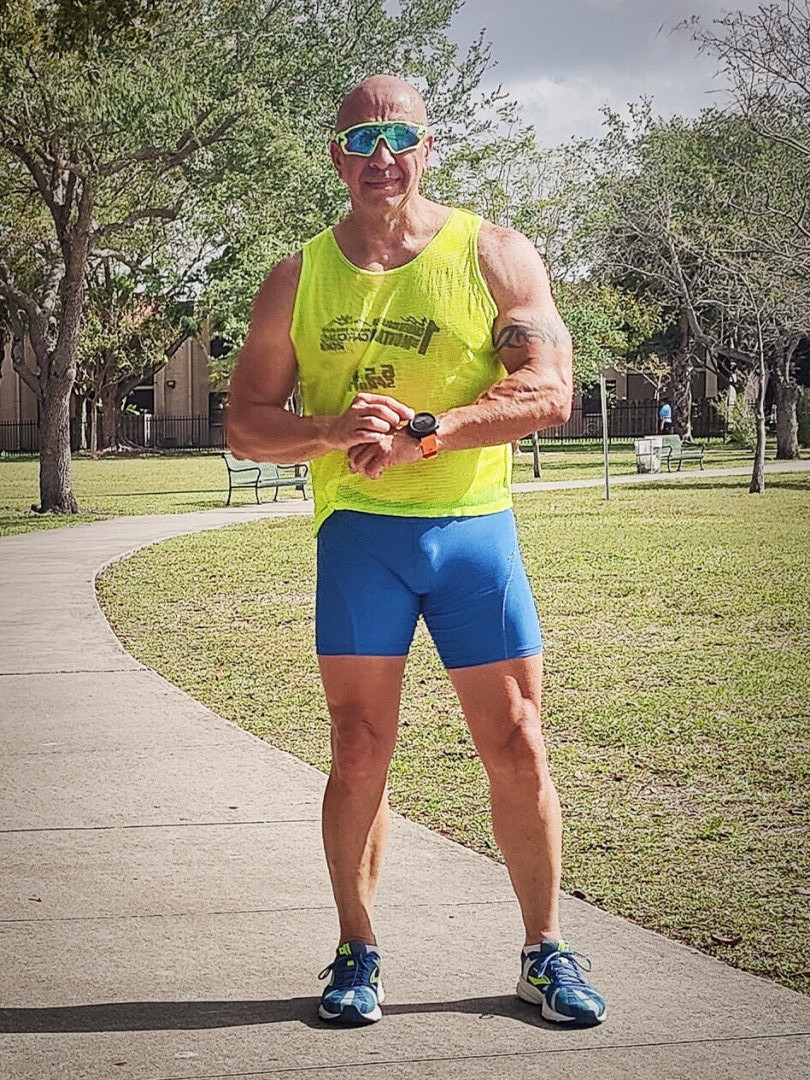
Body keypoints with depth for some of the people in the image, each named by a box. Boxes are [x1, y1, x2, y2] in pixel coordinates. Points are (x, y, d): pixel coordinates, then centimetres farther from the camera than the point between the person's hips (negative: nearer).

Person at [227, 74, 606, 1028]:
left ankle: (545, 952, 14)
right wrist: (335, 429, -13)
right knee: (359, 754, 0)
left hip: (474, 527, -1)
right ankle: (357, 953, 14)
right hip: (357, 533, 1)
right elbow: (244, 424, 8)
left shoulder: (494, 256, 4)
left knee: (517, 750, 0)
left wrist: (424, 431, -20)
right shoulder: (298, 279, 9)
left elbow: (548, 393, -7)